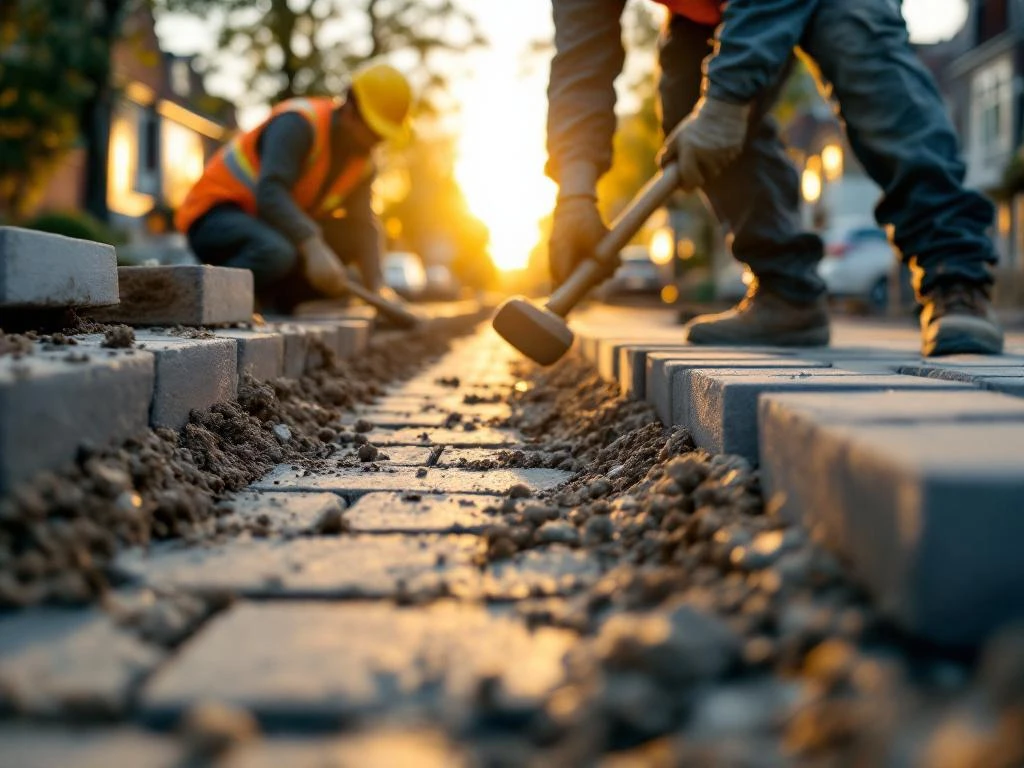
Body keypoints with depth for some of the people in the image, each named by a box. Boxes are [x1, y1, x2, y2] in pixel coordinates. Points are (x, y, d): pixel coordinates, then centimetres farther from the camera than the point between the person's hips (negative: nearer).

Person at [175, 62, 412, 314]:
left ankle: (273, 302, -4)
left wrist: (376, 286, -17)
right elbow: (270, 194, -34)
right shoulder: (299, 123, -21)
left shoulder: (363, 161, 4)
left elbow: (363, 225, -2)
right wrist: (313, 248, -45)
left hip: (269, 225, 9)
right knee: (275, 253, -38)